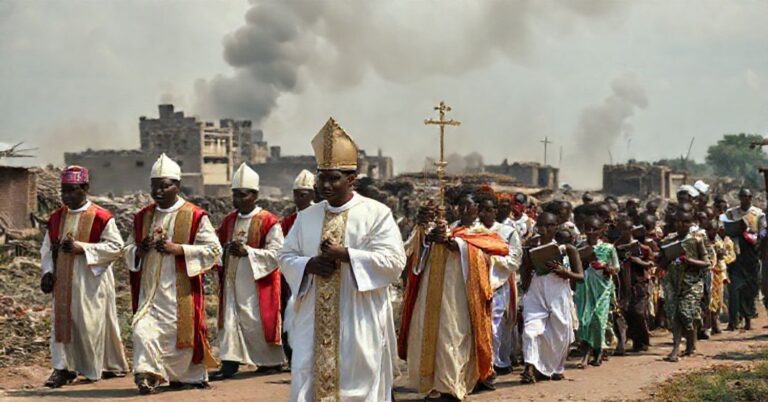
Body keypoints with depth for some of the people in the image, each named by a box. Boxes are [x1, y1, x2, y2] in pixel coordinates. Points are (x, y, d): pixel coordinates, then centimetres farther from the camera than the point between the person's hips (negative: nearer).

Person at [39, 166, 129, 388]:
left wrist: (82, 248, -19)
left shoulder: (101, 217, -8)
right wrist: (48, 271, 0)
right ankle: (63, 367, 3)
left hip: (91, 280, -5)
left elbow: (116, 246, -12)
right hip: (63, 280, 5)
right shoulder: (56, 218, 9)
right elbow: (47, 248, 16)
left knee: (90, 323, 1)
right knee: (61, 322, 0)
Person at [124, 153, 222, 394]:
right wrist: (140, 249, -7)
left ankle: (190, 376, 26)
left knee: (181, 332, 5)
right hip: (150, 289, 3)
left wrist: (177, 248, -18)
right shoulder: (143, 217, 11)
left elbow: (213, 250, -8)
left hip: (180, 290, -3)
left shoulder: (195, 216, -3)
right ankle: (147, 375, -14)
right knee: (143, 330, -14)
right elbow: (128, 252, 18)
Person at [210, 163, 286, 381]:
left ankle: (272, 361, 18)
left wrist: (247, 251, -24)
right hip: (232, 280, 5)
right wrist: (224, 248, -7)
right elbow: (219, 247, 18)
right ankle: (230, 362, -2)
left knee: (258, 321, 1)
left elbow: (276, 253, -15)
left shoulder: (268, 222, -9)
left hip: (256, 283, -5)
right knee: (230, 319, -2)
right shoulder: (229, 220, 10)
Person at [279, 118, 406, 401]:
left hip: (359, 324, -4)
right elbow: (285, 256, 12)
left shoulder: (377, 214, -4)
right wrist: (309, 265, -10)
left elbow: (394, 261, -12)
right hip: (314, 322, 4)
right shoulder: (307, 217, 11)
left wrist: (346, 255, -18)